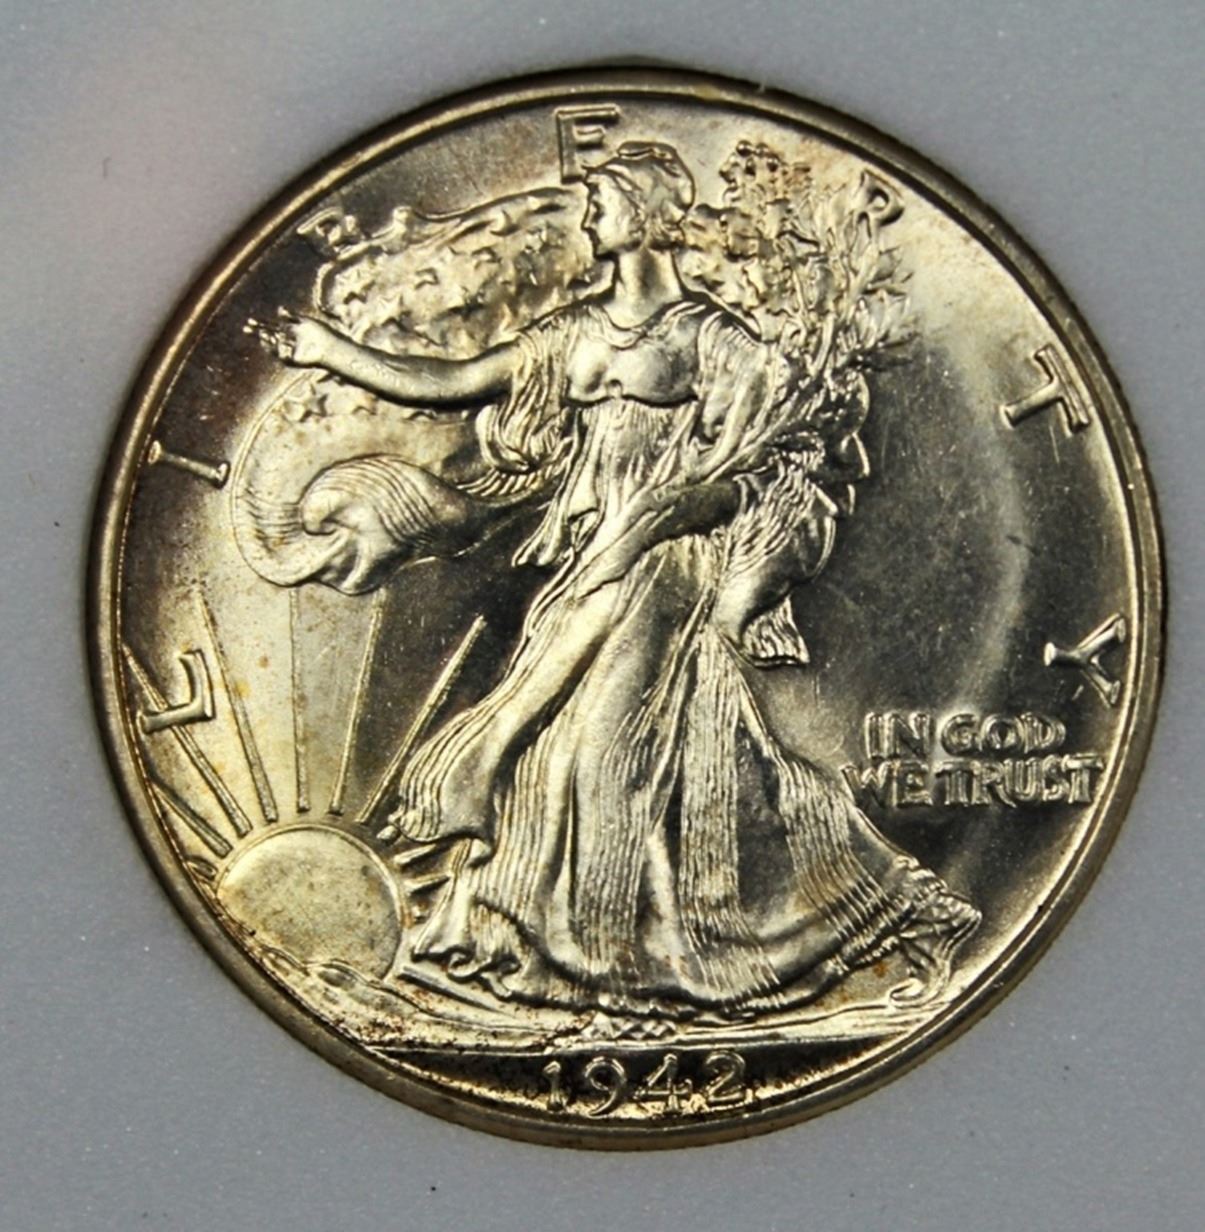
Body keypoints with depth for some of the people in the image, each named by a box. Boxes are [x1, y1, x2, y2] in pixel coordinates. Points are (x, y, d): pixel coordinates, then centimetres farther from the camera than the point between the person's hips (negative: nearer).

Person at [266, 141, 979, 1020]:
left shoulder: (707, 335, -2)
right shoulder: (578, 331, 14)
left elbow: (723, 482, -9)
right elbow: (453, 384, 15)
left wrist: (624, 541, -17)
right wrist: (333, 349, 13)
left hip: (660, 565, -6)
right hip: (586, 568, 6)